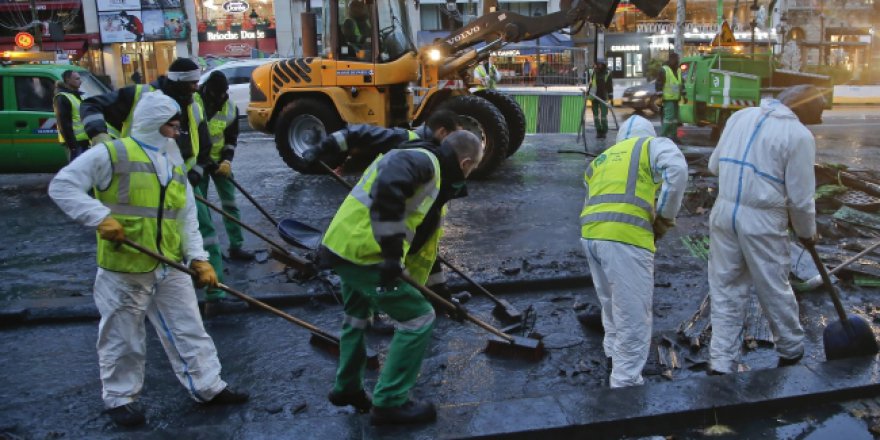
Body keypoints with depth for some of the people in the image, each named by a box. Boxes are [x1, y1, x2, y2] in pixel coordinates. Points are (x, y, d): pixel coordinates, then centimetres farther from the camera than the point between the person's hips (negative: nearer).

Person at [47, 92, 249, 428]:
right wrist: (100, 216, -22)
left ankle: (208, 387, 22)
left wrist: (198, 258, 1)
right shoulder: (112, 154, -6)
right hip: (124, 269, -5)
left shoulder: (175, 166, 14)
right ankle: (120, 398, 26)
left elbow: (187, 220, 13)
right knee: (123, 338, 8)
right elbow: (62, 186, -11)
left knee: (189, 329, 11)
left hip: (170, 268, 6)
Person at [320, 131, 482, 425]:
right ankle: (389, 403, 9)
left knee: (357, 316, 31)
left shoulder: (434, 178, 20)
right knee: (419, 318, 0)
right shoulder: (424, 160, -12)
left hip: (341, 245, 10)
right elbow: (387, 190, -32)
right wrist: (393, 252, -28)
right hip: (362, 253, -10)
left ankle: (346, 388, 46)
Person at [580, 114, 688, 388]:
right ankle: (625, 383, 7)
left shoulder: (600, 161, 33)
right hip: (624, 237, -6)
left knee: (612, 303, 28)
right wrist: (665, 216, 1)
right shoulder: (653, 145, 15)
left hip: (591, 235, 7)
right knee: (633, 318, 2)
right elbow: (677, 169, -7)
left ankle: (614, 353, 45)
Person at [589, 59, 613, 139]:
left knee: (604, 115, -5)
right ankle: (598, 131, 13)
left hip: (604, 97, -3)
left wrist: (611, 97, 0)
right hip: (594, 97, 3)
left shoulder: (608, 73, 0)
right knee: (595, 115, 5)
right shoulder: (594, 72, 7)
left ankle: (604, 132, 6)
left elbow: (610, 86, 3)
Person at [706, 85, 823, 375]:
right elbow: (800, 198, -6)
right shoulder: (799, 135, -9)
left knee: (725, 290, 10)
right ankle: (791, 350, 35)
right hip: (762, 221, -4)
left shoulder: (741, 116, 7)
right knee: (775, 289, 14)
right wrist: (807, 232, 10)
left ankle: (722, 363, 11)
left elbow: (714, 164, 12)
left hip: (724, 211, 4)